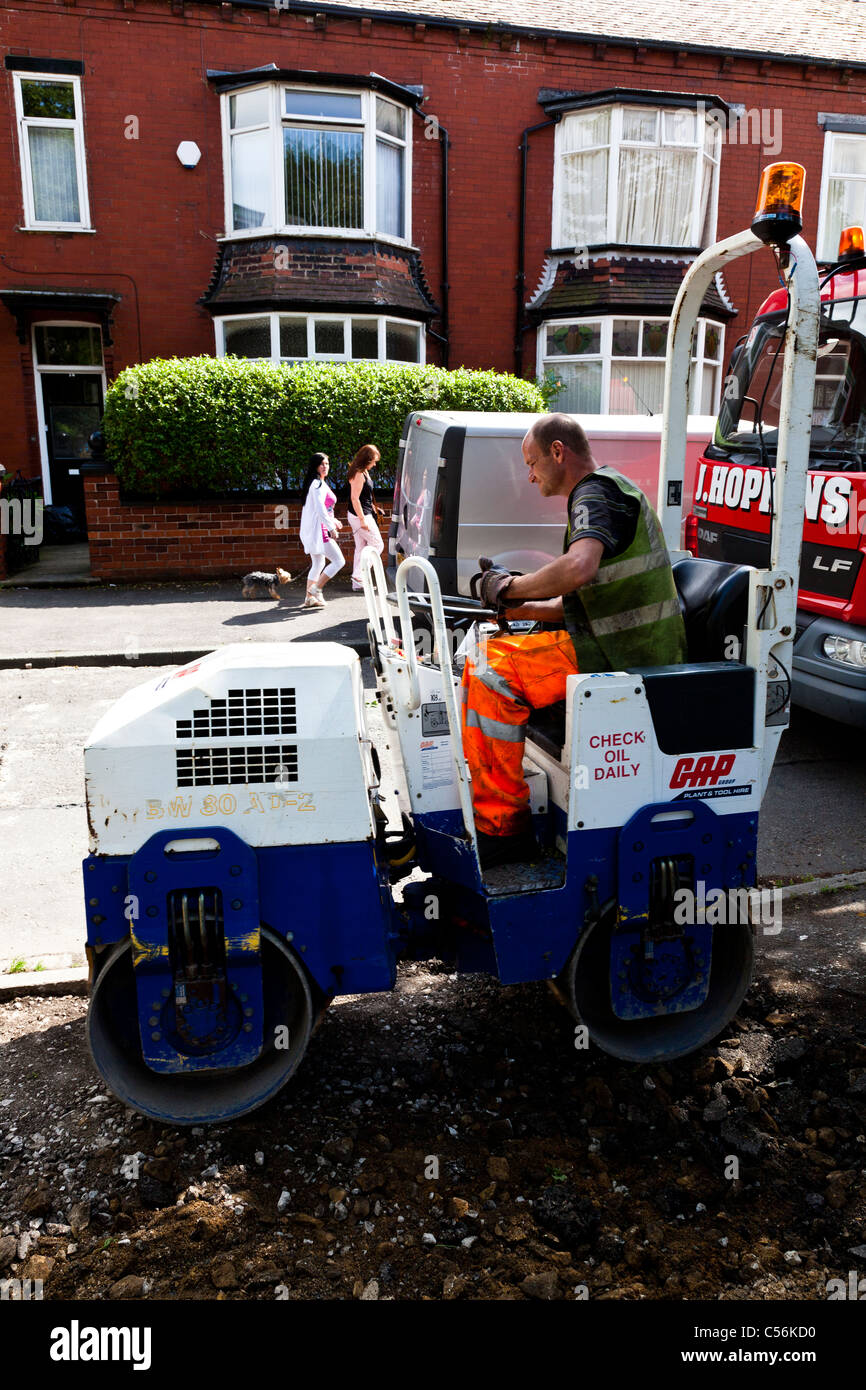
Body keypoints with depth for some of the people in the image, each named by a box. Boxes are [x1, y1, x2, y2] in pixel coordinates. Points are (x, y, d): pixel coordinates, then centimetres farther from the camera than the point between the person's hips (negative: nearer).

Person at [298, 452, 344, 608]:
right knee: (338, 561, -9)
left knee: (318, 564, 18)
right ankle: (316, 589, -6)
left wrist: (333, 520, 25)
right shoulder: (318, 484, -12)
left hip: (311, 530, 11)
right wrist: (331, 527, -25)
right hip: (318, 530, -11)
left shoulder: (316, 483, 19)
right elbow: (320, 508, -23)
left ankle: (310, 598, 20)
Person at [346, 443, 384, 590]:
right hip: (361, 516, -10)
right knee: (377, 545, -3)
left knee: (361, 548, 11)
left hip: (364, 515, 10)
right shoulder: (358, 474, -18)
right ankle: (358, 575, -3)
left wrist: (373, 507, 18)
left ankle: (358, 583, 15)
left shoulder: (364, 472, 13)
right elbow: (354, 498, -21)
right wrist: (363, 520, -22)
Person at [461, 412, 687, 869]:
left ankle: (503, 827, -12)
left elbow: (577, 569, -33)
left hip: (623, 656, -11)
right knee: (482, 663, 12)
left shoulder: (598, 491, -11)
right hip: (614, 647, 11)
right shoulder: (600, 493, 23)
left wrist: (510, 587, -17)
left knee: (493, 679, -20)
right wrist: (516, 606, 13)